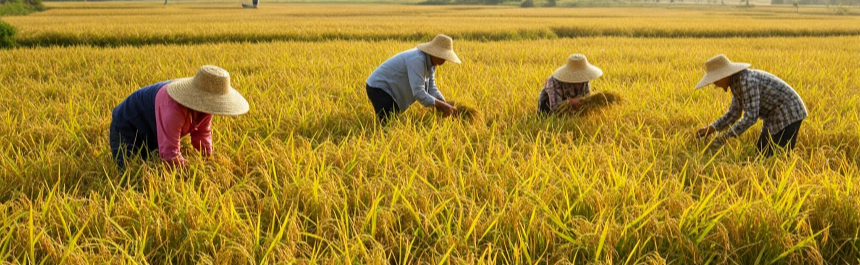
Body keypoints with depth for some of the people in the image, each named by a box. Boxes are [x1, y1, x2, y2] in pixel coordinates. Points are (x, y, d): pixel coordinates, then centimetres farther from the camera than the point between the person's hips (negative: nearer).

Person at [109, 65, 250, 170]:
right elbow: (169, 153, -42)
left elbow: (202, 135, -6)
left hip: (152, 134, 8)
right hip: (127, 129, -7)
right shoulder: (174, 109, -44)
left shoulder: (203, 105, -18)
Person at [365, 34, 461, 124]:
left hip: (391, 90, 10)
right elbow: (418, 92, -34)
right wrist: (441, 105, -30)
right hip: (378, 88, -10)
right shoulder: (417, 60, -30)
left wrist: (446, 106, -13)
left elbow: (431, 88, 0)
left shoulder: (430, 62, 0)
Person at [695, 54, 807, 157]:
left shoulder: (747, 82, -27)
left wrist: (726, 136, -30)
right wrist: (711, 128, -1)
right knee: (762, 153, 11)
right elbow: (734, 112, 9)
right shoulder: (736, 82, 3)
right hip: (776, 116, 10)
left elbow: (751, 117, -30)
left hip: (788, 114, -10)